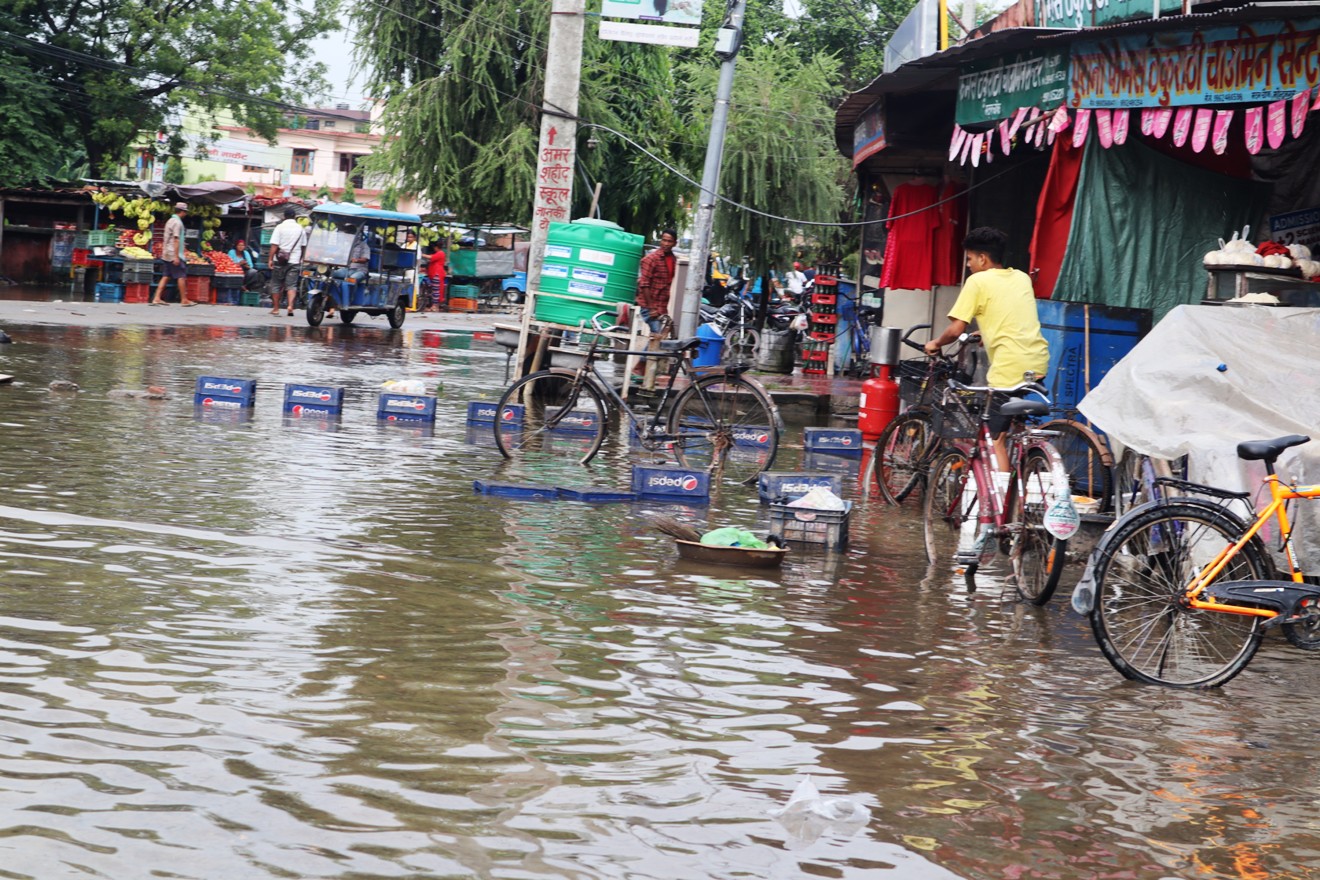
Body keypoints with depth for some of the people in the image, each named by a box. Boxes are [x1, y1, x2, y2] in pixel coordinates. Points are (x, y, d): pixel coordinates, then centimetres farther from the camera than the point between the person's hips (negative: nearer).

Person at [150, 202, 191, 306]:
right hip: (174, 254, -9)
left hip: (167, 254, 9)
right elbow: (176, 240, -19)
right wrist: (176, 256, -21)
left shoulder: (170, 221, 16)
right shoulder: (178, 222, -13)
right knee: (181, 276, -2)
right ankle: (184, 300, 2)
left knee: (166, 276, 7)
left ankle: (157, 298, 1)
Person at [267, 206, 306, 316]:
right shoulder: (300, 228, 6)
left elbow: (274, 245, -10)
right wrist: (301, 259, 22)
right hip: (294, 261, 2)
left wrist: (271, 259, -7)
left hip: (280, 261, -2)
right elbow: (303, 246, 12)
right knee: (291, 285, 0)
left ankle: (276, 308, 14)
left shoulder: (280, 227, -5)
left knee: (276, 284, 10)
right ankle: (290, 306, -20)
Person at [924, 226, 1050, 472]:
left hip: (1010, 367, -7)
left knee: (995, 438, -2)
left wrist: (936, 343, 14)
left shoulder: (977, 281, -1)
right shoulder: (1022, 277, 17)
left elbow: (956, 329, -4)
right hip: (1039, 362, 7)